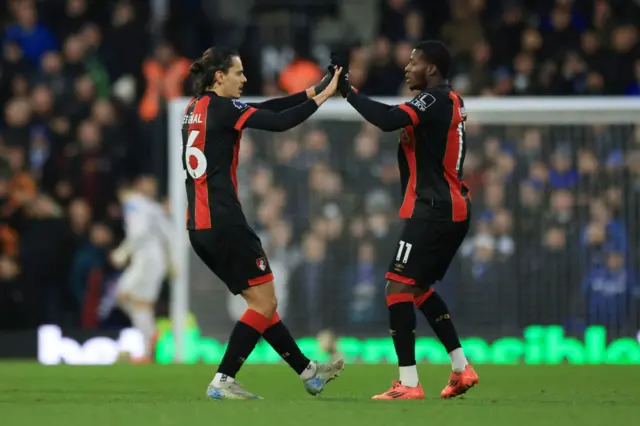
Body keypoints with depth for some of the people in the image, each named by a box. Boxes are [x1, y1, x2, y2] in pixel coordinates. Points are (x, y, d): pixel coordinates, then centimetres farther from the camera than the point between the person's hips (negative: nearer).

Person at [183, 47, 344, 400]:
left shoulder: (196, 108, 15)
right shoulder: (222, 108, -11)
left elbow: (264, 108, 15)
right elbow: (278, 122, -18)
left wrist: (310, 92, 10)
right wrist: (322, 97, -8)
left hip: (199, 226, 9)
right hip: (223, 223, -9)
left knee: (261, 302, 16)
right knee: (265, 301, 0)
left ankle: (308, 372, 23)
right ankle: (222, 382, -4)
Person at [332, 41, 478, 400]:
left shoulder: (436, 99, -15)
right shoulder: (451, 101, 16)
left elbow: (389, 120, -28)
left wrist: (348, 90, -22)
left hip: (434, 209, -10)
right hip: (454, 208, 10)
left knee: (398, 286, -11)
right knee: (420, 287, 21)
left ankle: (409, 384, -15)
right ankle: (461, 368, 21)